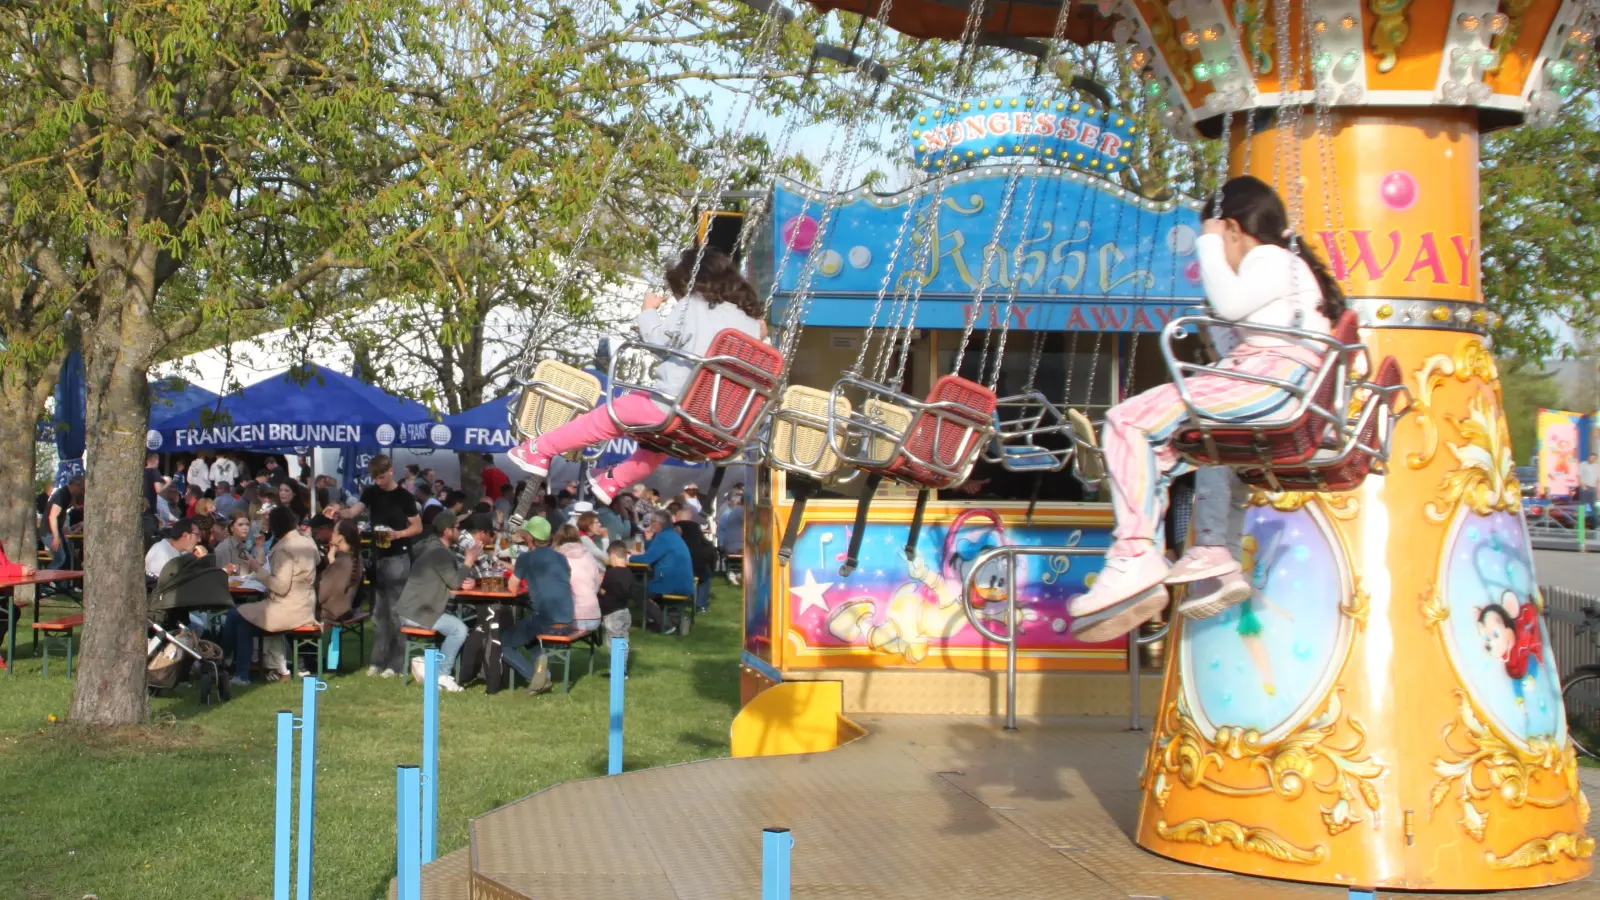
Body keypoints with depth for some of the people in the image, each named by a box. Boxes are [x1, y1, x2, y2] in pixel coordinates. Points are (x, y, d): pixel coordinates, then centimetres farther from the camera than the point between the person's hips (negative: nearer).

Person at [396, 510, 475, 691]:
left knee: (456, 626, 15)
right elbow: (455, 582, -19)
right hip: (416, 612, -11)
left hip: (417, 609, 11)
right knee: (459, 629, -20)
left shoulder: (439, 549, 18)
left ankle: (426, 662, 9)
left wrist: (469, 580, -6)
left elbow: (453, 579, 17)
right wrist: (469, 562, -5)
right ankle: (440, 675, -13)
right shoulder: (438, 552, -16)